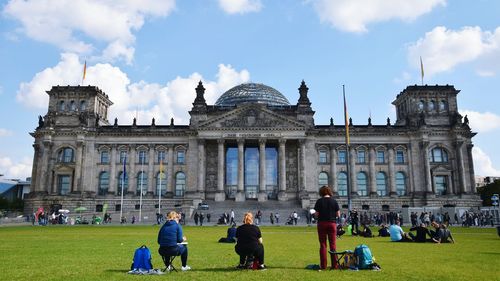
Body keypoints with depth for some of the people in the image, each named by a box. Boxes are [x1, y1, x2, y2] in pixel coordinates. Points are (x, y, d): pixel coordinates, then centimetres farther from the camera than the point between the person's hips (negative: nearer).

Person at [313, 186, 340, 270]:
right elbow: (338, 215, 1)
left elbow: (316, 214, -7)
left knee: (323, 245, 4)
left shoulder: (319, 201, -4)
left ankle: (323, 265, 3)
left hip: (322, 224, -1)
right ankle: (334, 264, 8)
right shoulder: (334, 201, 0)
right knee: (333, 244, 8)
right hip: (332, 223, 1)